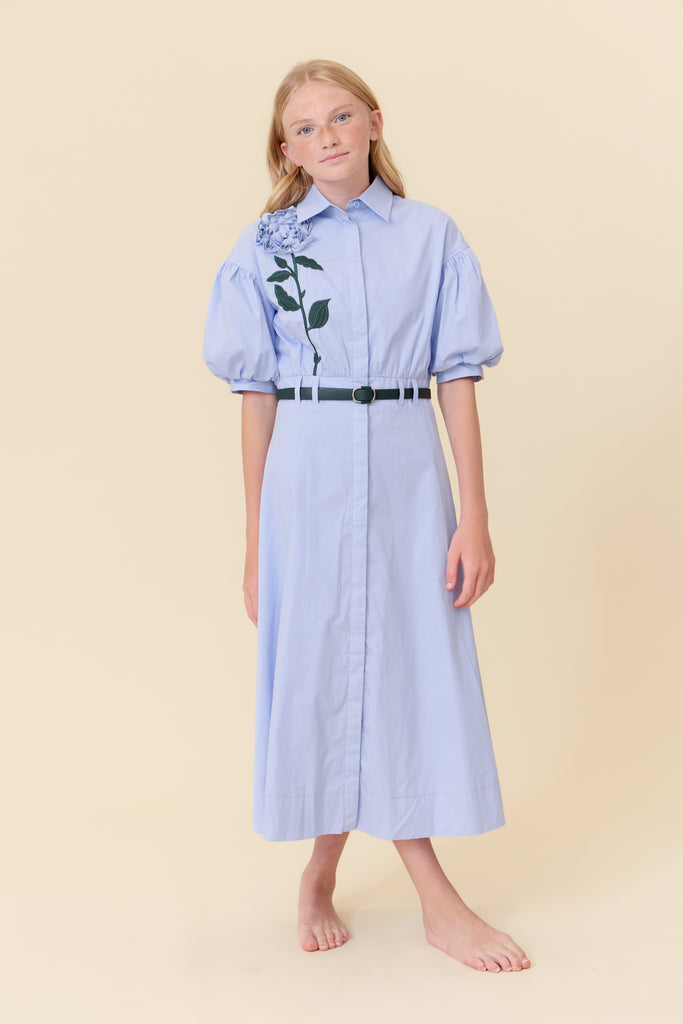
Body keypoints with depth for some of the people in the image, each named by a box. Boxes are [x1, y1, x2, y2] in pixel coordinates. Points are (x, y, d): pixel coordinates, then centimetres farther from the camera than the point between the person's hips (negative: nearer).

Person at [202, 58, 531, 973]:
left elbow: (457, 381, 2)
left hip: (407, 468, 1)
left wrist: (474, 516, -4)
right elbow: (258, 395, 3)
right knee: (322, 670, 1)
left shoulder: (432, 236, 3)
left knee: (415, 662, 2)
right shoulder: (266, 247, 3)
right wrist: (256, 535, 2)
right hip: (309, 474, 0)